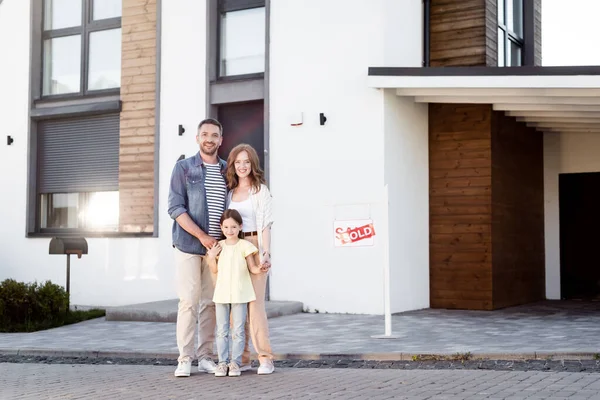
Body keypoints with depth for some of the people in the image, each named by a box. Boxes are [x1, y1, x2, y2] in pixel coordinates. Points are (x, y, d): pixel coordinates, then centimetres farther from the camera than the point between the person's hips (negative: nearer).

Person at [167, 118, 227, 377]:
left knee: (210, 303, 5)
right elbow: (175, 207, -7)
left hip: (217, 247, 4)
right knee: (189, 301, -5)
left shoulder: (227, 171, 12)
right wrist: (203, 236, -13)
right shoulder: (183, 168, 1)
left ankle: (205, 357, 12)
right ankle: (185, 358, 1)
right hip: (189, 245, -3)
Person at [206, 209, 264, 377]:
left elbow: (252, 267, -1)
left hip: (240, 294, -3)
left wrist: (260, 268, -22)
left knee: (238, 330, 1)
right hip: (222, 293, 3)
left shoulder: (244, 245, -3)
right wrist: (211, 257, -7)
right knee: (222, 330, 6)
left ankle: (235, 363, 8)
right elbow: (215, 270, 9)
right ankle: (222, 362, 12)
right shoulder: (219, 246, 6)